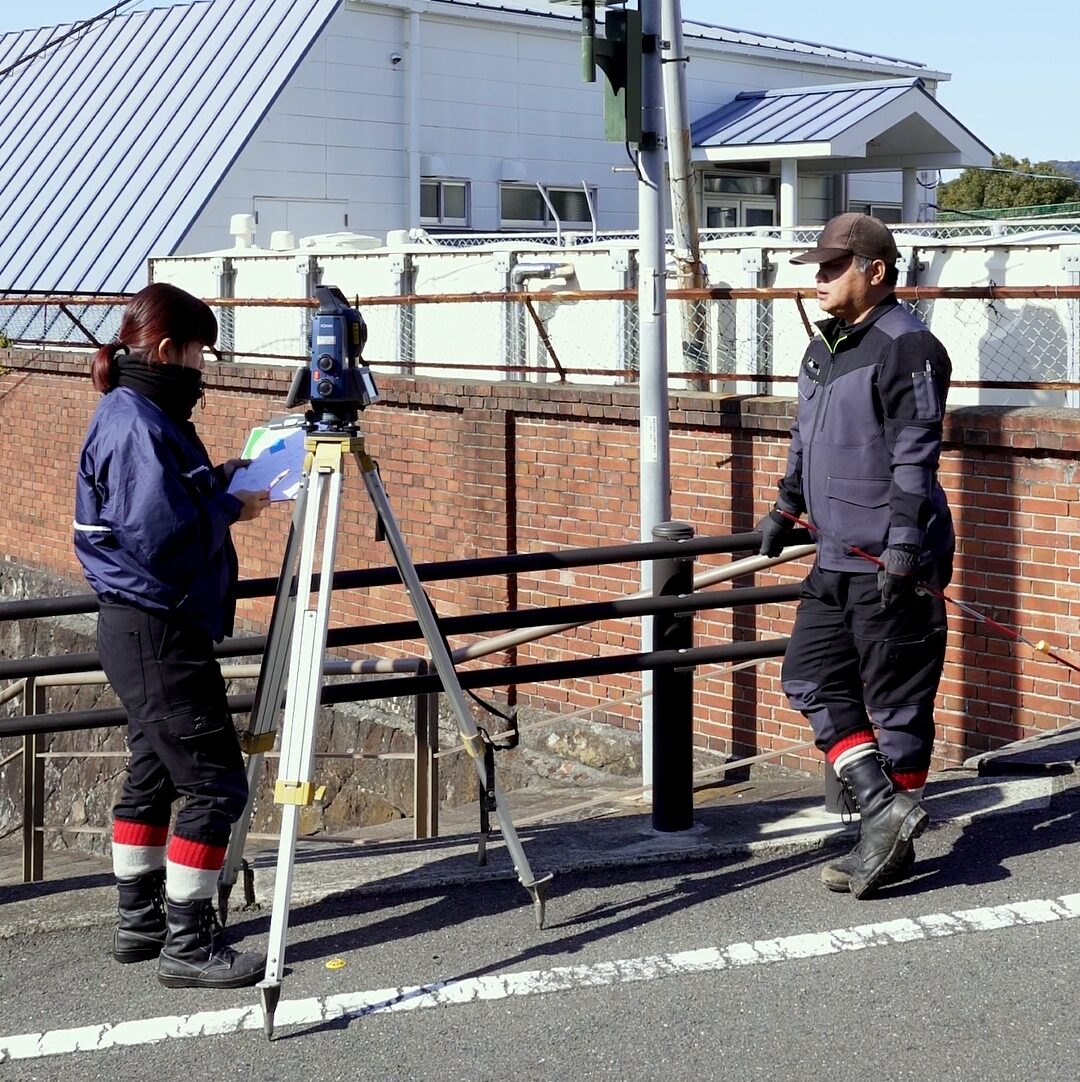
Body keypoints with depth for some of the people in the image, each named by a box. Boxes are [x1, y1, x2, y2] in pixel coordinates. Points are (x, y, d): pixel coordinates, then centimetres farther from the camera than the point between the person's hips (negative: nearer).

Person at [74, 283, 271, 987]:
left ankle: (141, 922, 27)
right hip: (157, 631, -11)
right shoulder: (136, 423, -18)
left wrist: (224, 480, 7)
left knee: (154, 775, 17)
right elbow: (162, 532, -26)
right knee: (216, 783, -7)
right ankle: (187, 946, -2)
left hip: (144, 627, 11)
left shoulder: (144, 415, 13)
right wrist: (233, 507, -13)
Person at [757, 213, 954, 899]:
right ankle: (885, 808, 7)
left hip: (892, 563, -10)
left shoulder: (906, 346, -13)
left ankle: (892, 844, 9)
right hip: (837, 558, 10)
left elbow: (915, 455, -19)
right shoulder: (826, 347, 15)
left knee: (896, 701, 0)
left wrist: (904, 542, -24)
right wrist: (786, 509, 32)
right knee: (810, 677, 7)